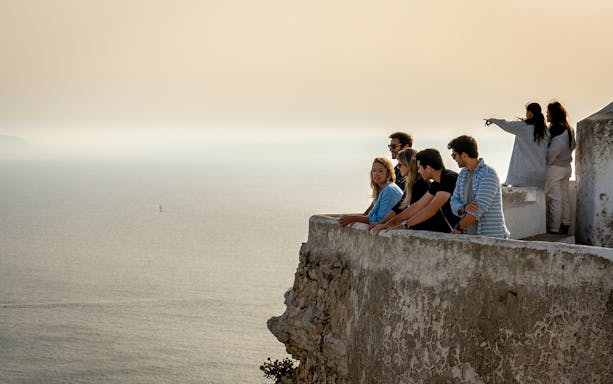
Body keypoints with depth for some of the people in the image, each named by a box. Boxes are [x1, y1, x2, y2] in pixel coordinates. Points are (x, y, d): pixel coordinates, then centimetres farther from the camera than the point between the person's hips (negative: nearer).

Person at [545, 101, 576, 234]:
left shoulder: (556, 130, -20)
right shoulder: (568, 129, 8)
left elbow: (554, 150, -25)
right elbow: (573, 146, 19)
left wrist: (547, 162, -13)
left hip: (555, 168, -9)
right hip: (566, 167, 9)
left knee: (555, 200, -5)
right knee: (564, 198, 15)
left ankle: (554, 230, -2)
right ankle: (565, 228, 23)